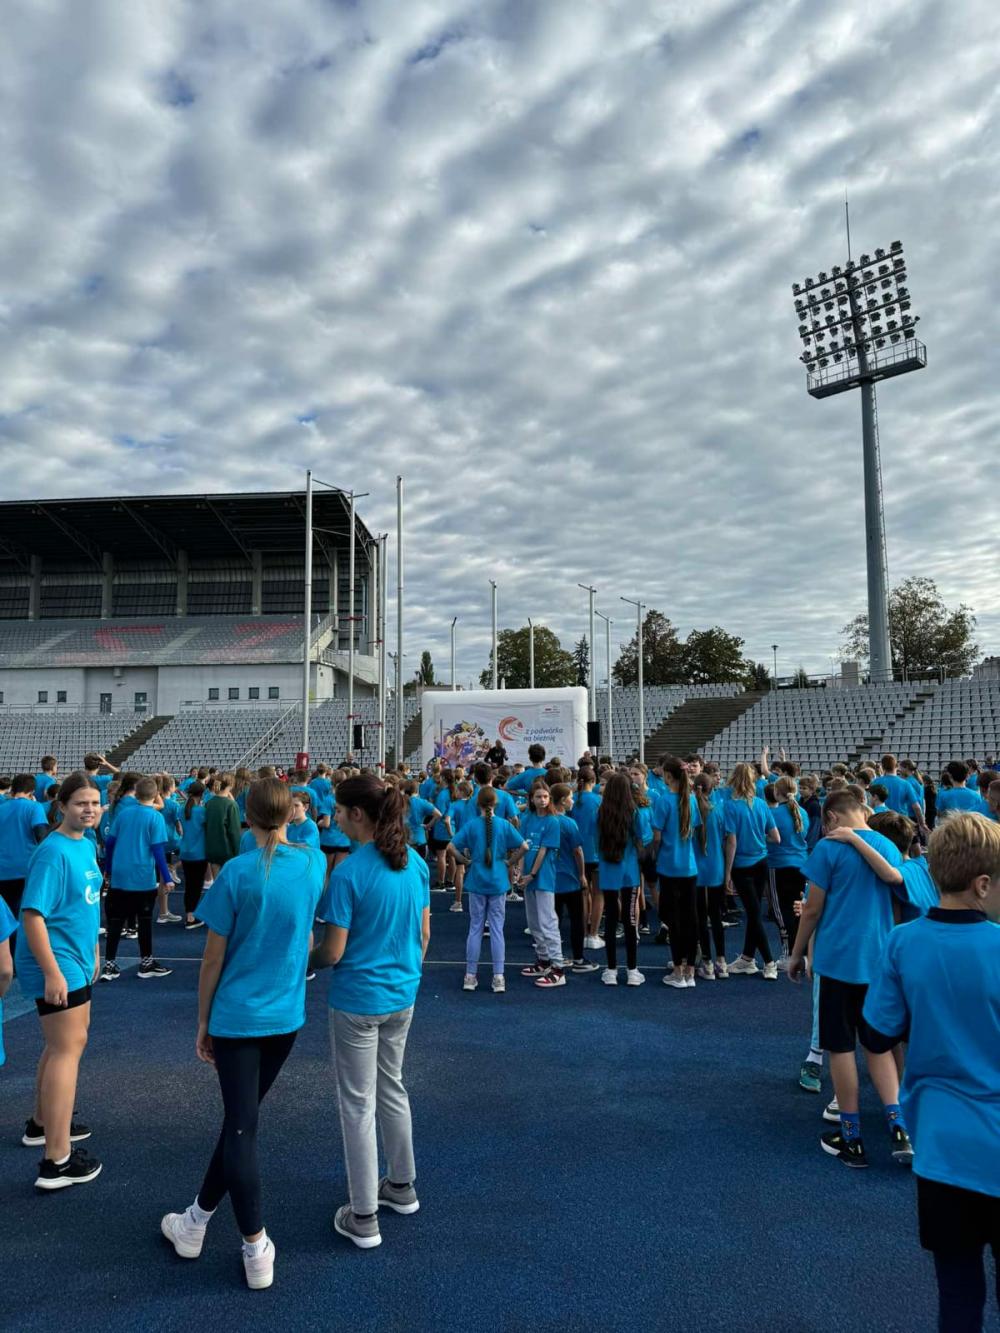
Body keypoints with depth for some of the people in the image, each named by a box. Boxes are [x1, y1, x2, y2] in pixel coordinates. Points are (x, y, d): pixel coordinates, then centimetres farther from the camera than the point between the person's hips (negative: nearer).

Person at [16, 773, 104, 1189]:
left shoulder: (86, 845, 7)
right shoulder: (53, 853, -21)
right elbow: (32, 914, -24)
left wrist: (92, 951, 22)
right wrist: (52, 972, -26)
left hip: (76, 960, 10)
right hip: (57, 965, -10)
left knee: (64, 1041, 22)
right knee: (69, 1048, -7)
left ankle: (42, 1122, 41)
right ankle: (57, 1161, -1)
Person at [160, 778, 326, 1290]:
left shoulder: (237, 872, -17)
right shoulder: (315, 862, -6)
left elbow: (213, 958, -11)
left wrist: (202, 1022, 3)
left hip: (237, 1016, -4)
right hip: (287, 1014, 4)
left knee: (240, 1127, 6)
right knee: (241, 1118, 20)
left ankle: (257, 1250, 12)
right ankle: (199, 1218, 37)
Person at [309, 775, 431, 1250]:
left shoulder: (348, 873, -22)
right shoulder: (415, 863, -3)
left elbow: (333, 952, -17)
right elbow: (424, 934, 5)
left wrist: (305, 962, 3)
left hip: (357, 1001, -6)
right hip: (402, 996, 7)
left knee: (358, 1105, 8)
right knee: (392, 1089, 24)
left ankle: (363, 1219, 21)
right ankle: (402, 1187, 40)